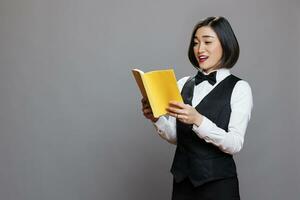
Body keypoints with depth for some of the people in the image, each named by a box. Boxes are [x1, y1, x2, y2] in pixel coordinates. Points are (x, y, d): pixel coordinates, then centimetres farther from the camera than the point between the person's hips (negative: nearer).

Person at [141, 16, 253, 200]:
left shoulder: (239, 88, -8)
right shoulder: (183, 84, 4)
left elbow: (235, 144, -16)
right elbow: (175, 137, 7)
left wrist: (198, 120, -27)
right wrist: (157, 119, -10)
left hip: (218, 183, -4)